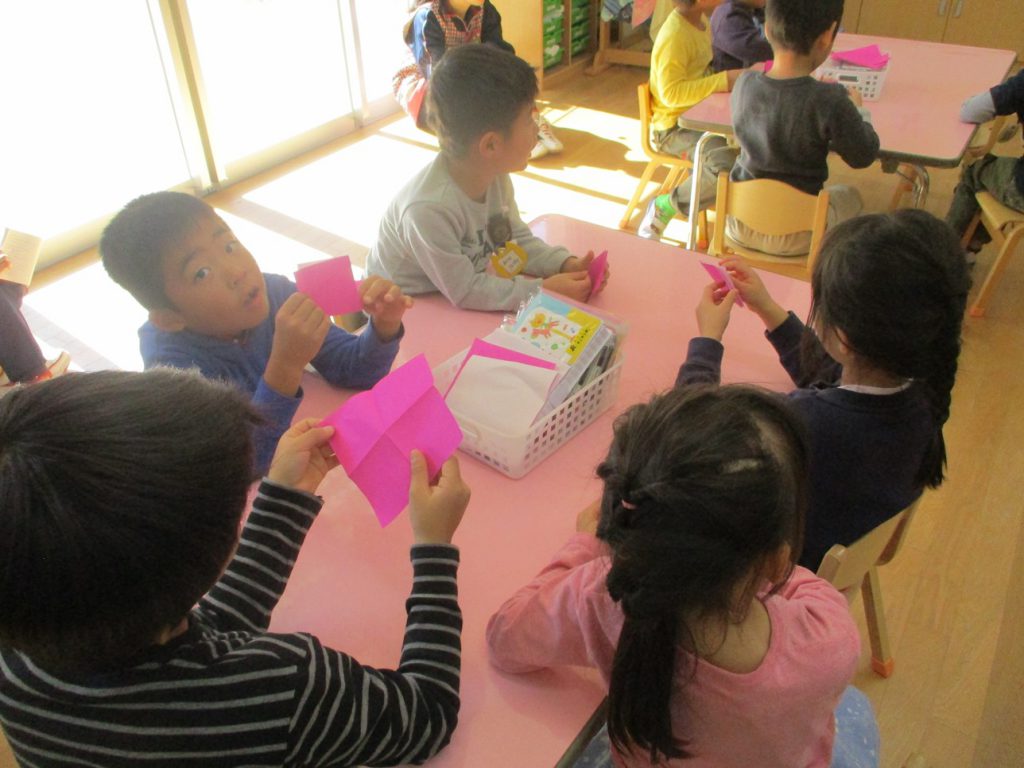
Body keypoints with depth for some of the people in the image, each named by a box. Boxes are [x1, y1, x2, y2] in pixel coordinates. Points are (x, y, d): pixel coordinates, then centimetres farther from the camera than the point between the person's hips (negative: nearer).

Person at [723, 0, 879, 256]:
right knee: (850, 195, 28)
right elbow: (863, 155, -7)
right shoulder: (830, 102, -23)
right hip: (794, 238, -3)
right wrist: (857, 110, 10)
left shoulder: (744, 84, -10)